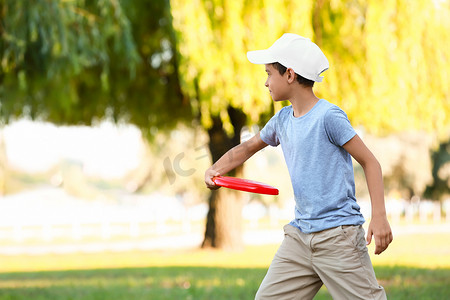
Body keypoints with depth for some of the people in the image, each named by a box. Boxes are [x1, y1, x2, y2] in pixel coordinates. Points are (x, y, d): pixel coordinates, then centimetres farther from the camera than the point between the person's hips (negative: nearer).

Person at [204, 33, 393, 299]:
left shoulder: (328, 116, -11)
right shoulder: (283, 120, 11)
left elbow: (370, 162, -10)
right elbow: (247, 148, 27)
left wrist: (379, 217, -19)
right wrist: (215, 170, 9)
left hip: (339, 236, -7)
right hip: (300, 235, 7)